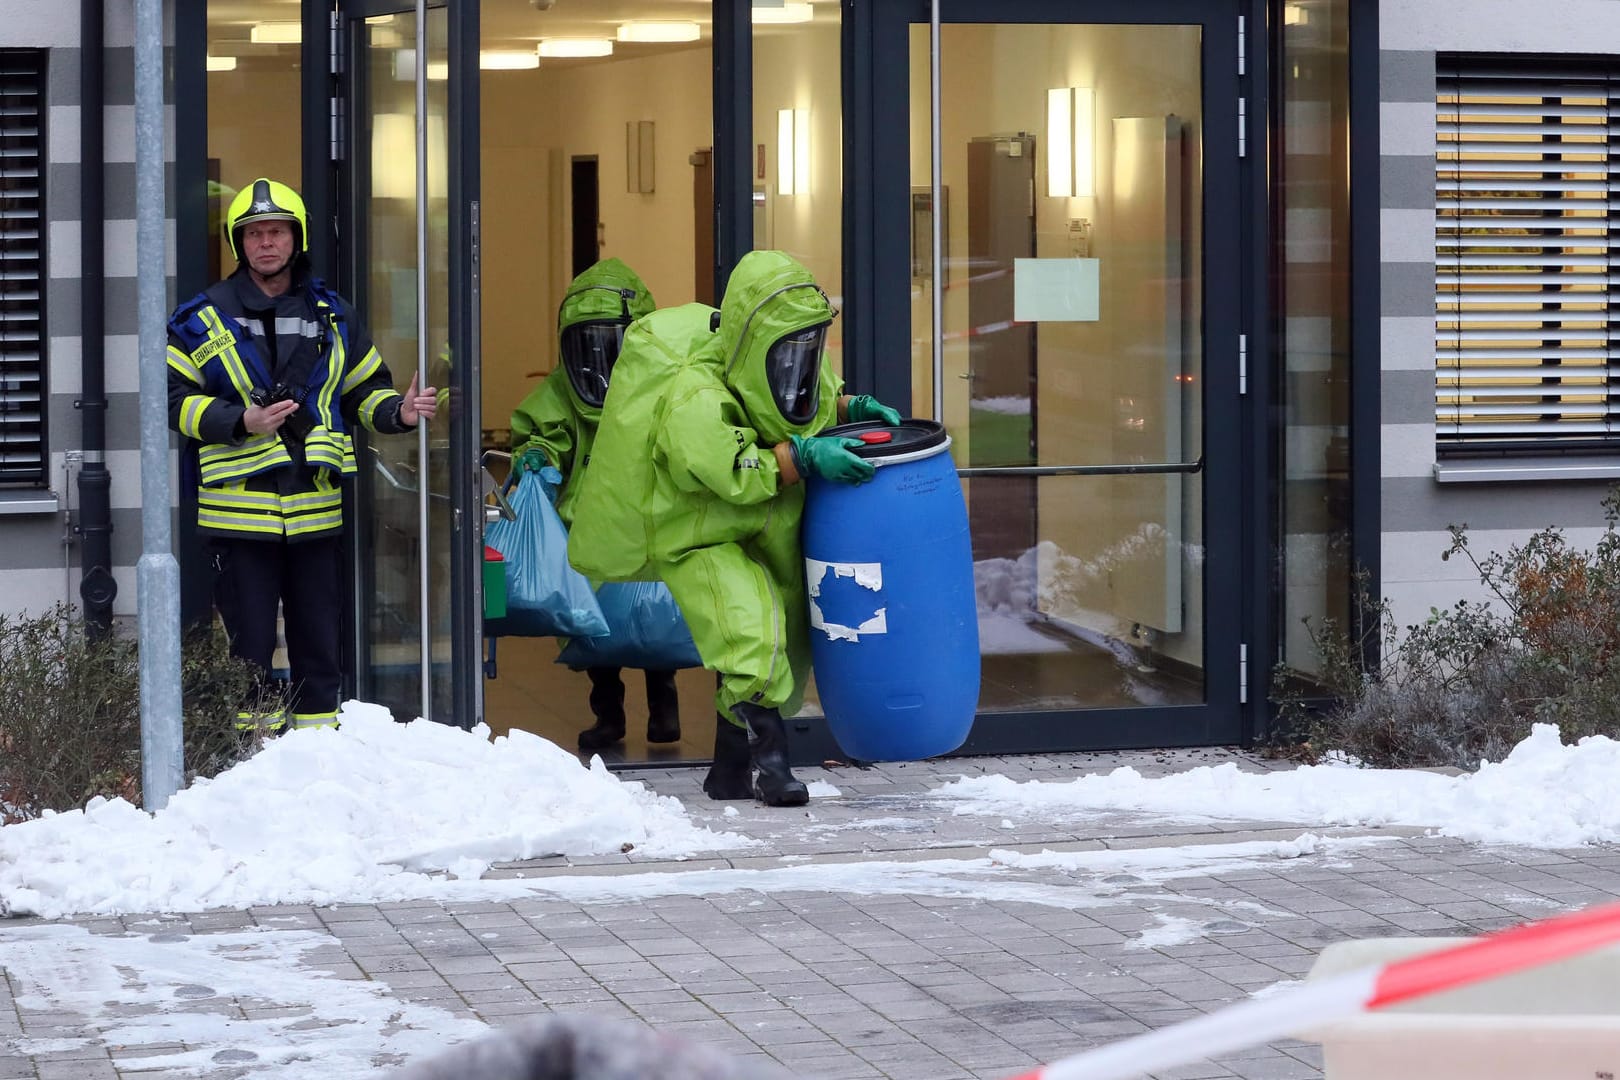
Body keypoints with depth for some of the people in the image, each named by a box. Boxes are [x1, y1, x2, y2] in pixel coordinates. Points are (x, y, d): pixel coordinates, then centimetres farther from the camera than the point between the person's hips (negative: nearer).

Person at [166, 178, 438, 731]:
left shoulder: (333, 315, 12)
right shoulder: (204, 318, 2)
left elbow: (364, 390, 19)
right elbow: (176, 399, -1)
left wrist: (399, 411, -2)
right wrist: (241, 422, -16)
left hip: (316, 512, 3)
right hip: (241, 513, -3)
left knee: (319, 642, 8)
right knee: (248, 645, -1)